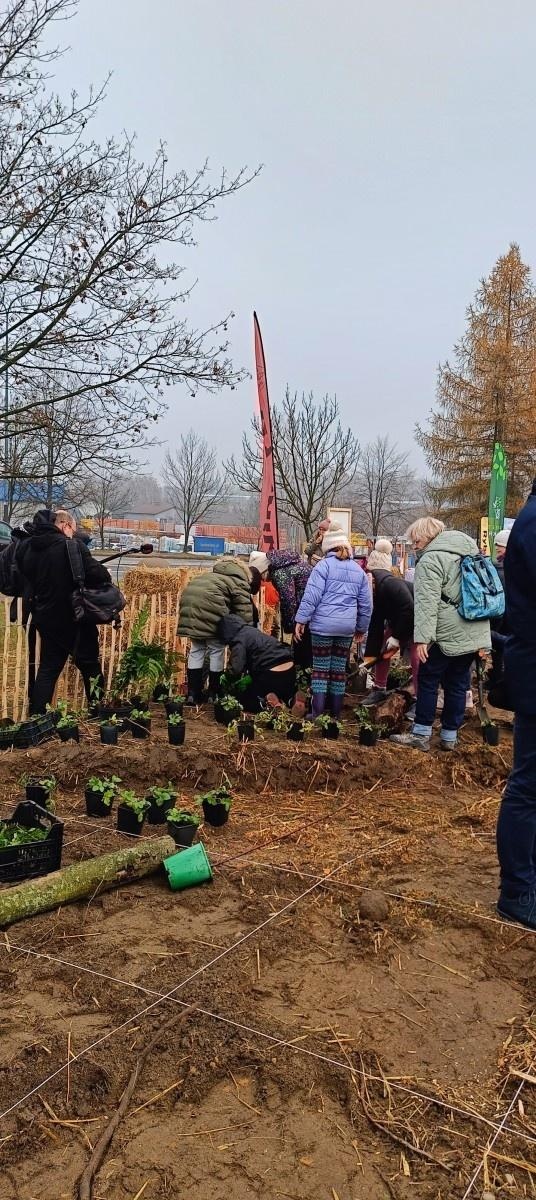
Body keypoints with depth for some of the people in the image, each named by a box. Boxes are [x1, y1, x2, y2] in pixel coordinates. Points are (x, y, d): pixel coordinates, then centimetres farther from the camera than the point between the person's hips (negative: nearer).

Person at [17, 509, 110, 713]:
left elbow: (23, 577, 15)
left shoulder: (25, 547, 3)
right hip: (74, 618, -5)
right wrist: (106, 579, -1)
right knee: (89, 665, 11)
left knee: (48, 669, 13)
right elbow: (97, 574, -22)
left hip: (45, 617, 5)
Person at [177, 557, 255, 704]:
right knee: (216, 651, 11)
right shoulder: (239, 583, 13)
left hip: (189, 602, 7)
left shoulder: (215, 575, 36)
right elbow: (245, 612, 3)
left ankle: (193, 693, 18)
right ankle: (213, 694, 18)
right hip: (209, 606, -7)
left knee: (196, 650, 19)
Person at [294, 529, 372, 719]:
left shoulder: (324, 565, -3)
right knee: (339, 670, 11)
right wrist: (362, 628, 25)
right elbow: (366, 604, 16)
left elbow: (311, 596, -11)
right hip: (347, 627, 4)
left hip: (323, 625, -4)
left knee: (321, 669, 1)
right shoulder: (358, 570, 14)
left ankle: (318, 714, -1)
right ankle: (335, 714, 16)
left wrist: (301, 620, -7)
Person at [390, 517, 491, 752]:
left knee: (428, 681, 4)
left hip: (447, 635, -7)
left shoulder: (431, 559, -10)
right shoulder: (470, 553, 17)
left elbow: (427, 603, -19)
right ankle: (449, 736, 16)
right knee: (458, 684, 11)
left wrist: (422, 638, -21)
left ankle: (421, 735, 7)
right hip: (473, 634, 8)